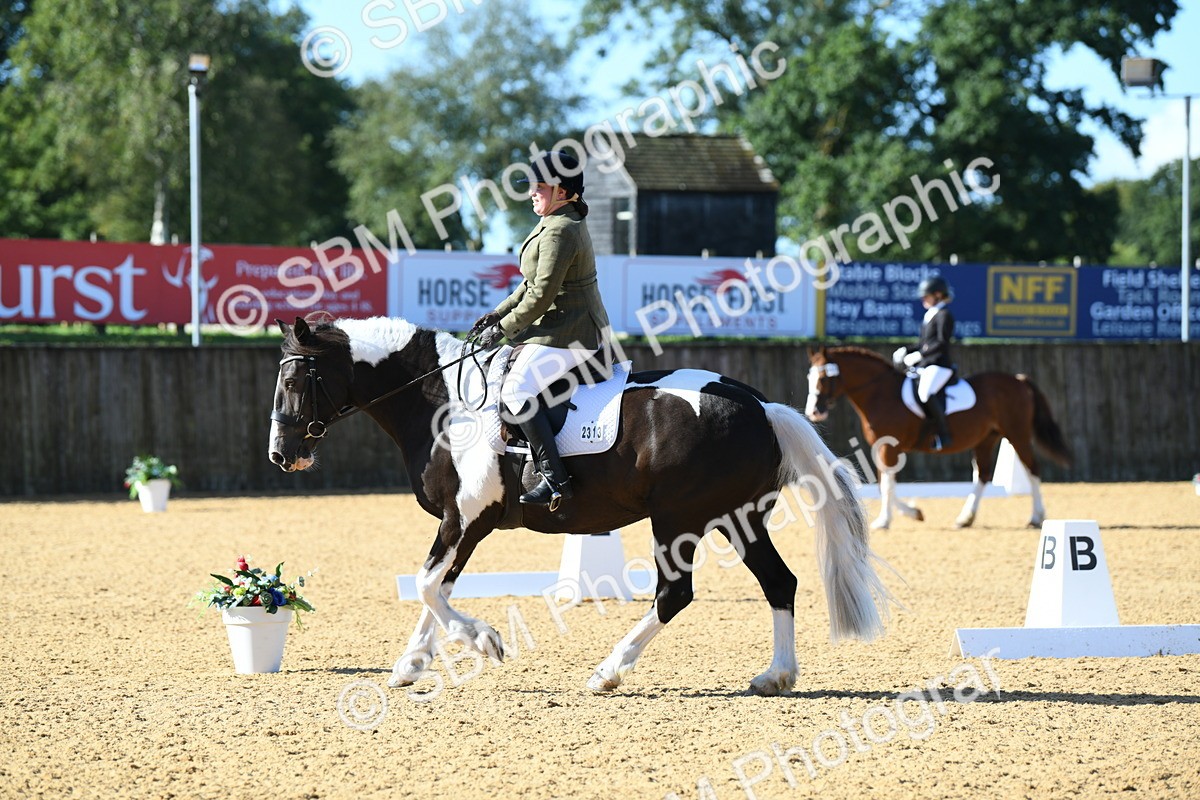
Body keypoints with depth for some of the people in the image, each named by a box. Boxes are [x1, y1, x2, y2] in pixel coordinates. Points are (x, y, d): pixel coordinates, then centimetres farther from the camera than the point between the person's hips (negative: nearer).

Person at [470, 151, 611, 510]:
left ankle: (555, 479, -27)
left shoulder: (559, 231, -19)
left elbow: (542, 296, -21)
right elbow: (533, 284, 21)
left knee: (516, 389, -23)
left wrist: (503, 329, -12)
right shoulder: (568, 222, 15)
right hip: (576, 328, 12)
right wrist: (499, 313, 12)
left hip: (569, 334, -12)